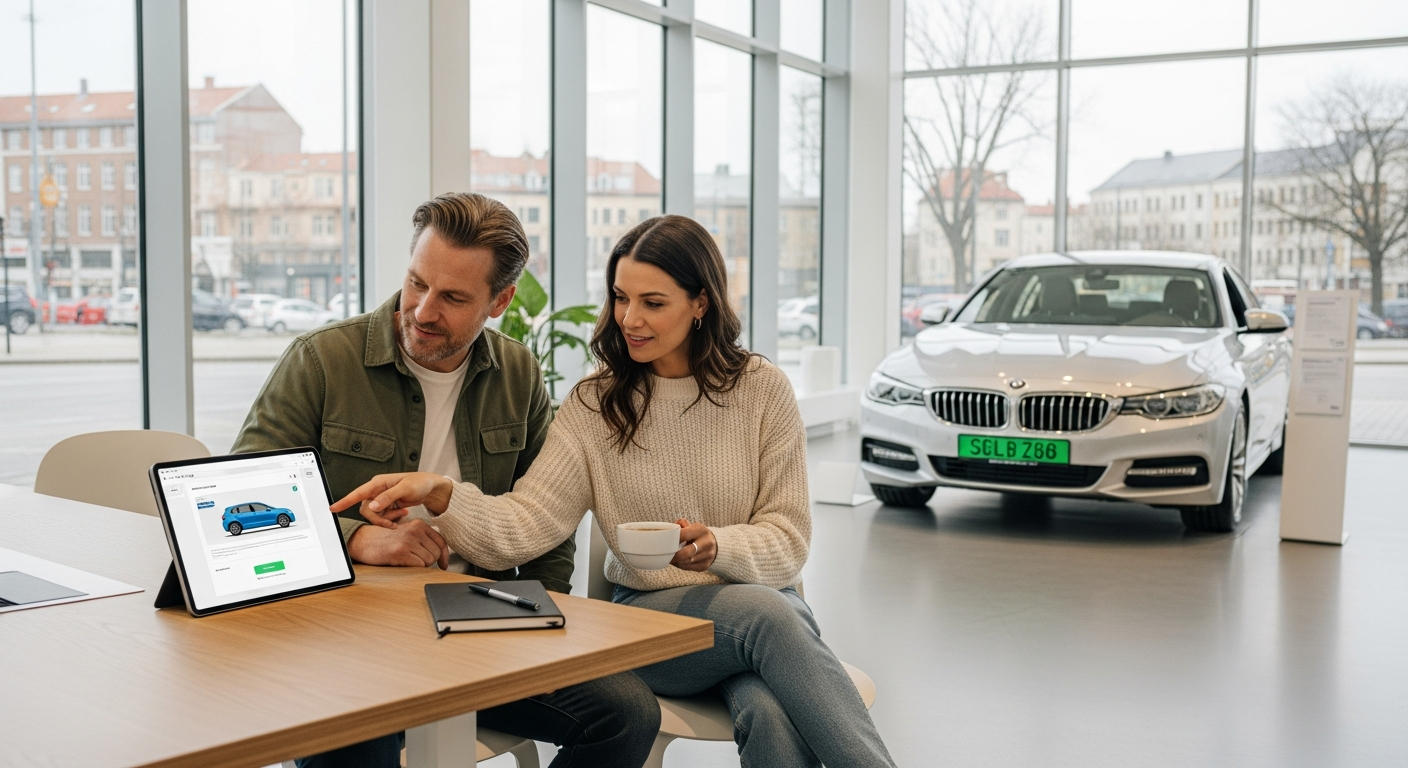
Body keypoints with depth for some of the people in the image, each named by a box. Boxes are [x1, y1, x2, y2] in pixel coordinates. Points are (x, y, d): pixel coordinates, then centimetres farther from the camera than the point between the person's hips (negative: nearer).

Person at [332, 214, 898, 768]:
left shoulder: (762, 389, 0)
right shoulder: (595, 406, 1)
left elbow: (788, 540, -1)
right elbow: (523, 527, -11)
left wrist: (716, 547, -21)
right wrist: (439, 494, -29)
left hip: (761, 596, 0)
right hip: (650, 612, 0)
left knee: (771, 717, -36)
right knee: (766, 614, -33)